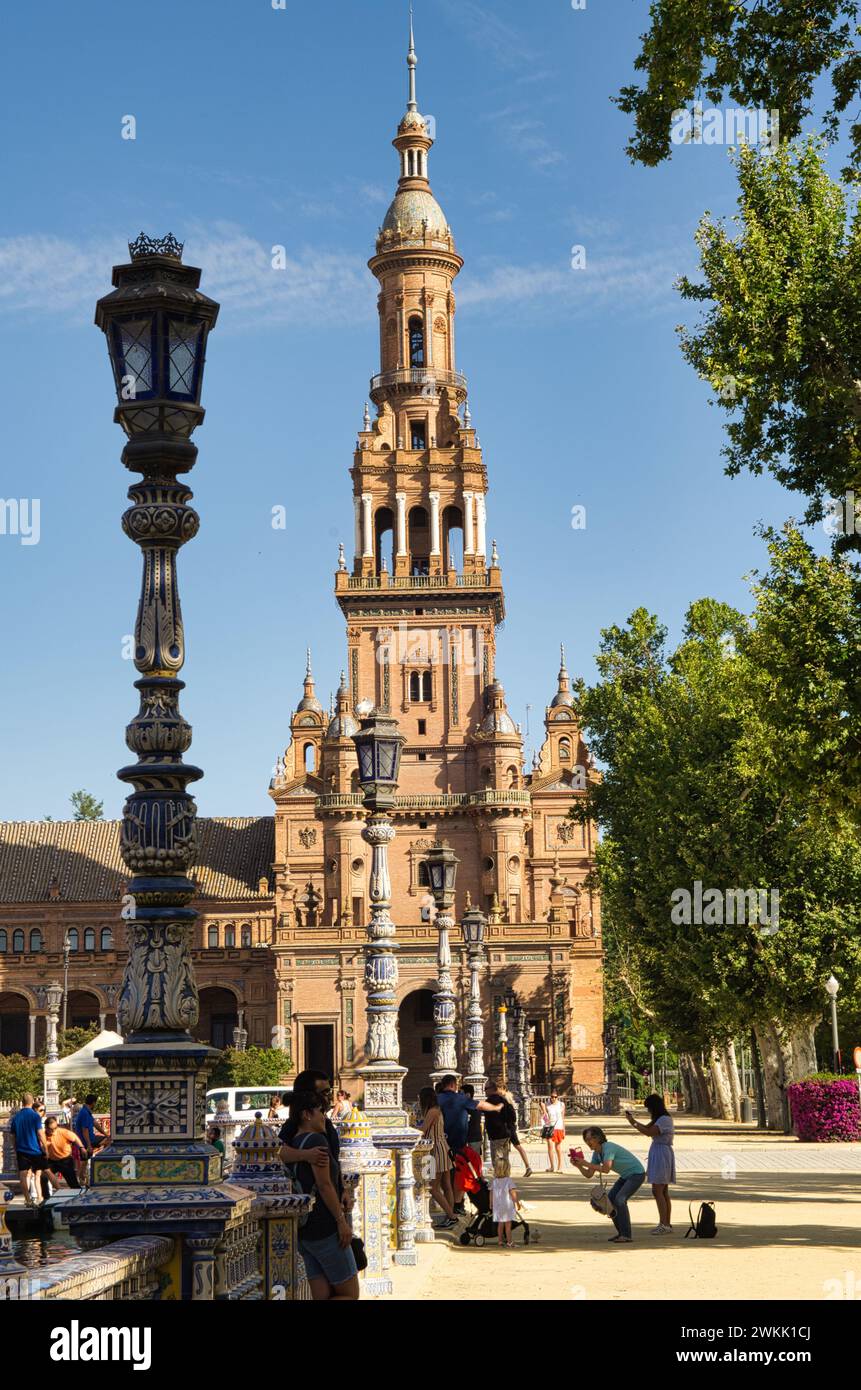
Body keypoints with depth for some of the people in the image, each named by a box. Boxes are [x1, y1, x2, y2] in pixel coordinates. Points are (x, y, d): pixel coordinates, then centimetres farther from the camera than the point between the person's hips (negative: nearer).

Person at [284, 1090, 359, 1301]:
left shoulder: (294, 1143, 12)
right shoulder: (316, 1140, -12)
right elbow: (324, 1184, -17)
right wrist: (342, 1220, -15)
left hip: (304, 1231, 9)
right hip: (325, 1227, -9)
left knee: (323, 1297, 8)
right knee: (350, 1295, 1)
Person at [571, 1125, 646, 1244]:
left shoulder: (608, 1148, -26)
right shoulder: (596, 1153, 1)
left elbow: (606, 1169, -40)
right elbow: (589, 1174, -1)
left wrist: (585, 1163, -35)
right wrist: (578, 1166, -18)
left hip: (637, 1174, -10)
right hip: (626, 1176, 10)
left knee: (620, 1199, -22)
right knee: (610, 1199, 3)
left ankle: (626, 1235, -18)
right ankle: (621, 1232, 12)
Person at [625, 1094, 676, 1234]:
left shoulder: (665, 1119, -15)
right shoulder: (658, 1119, 17)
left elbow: (650, 1132, -24)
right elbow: (646, 1128, 15)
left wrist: (633, 1122, -20)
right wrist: (632, 1120, 3)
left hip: (662, 1154, -10)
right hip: (657, 1153, 10)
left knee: (657, 1191, -12)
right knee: (663, 1192, 12)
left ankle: (664, 1224, -12)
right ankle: (667, 1224, 16)